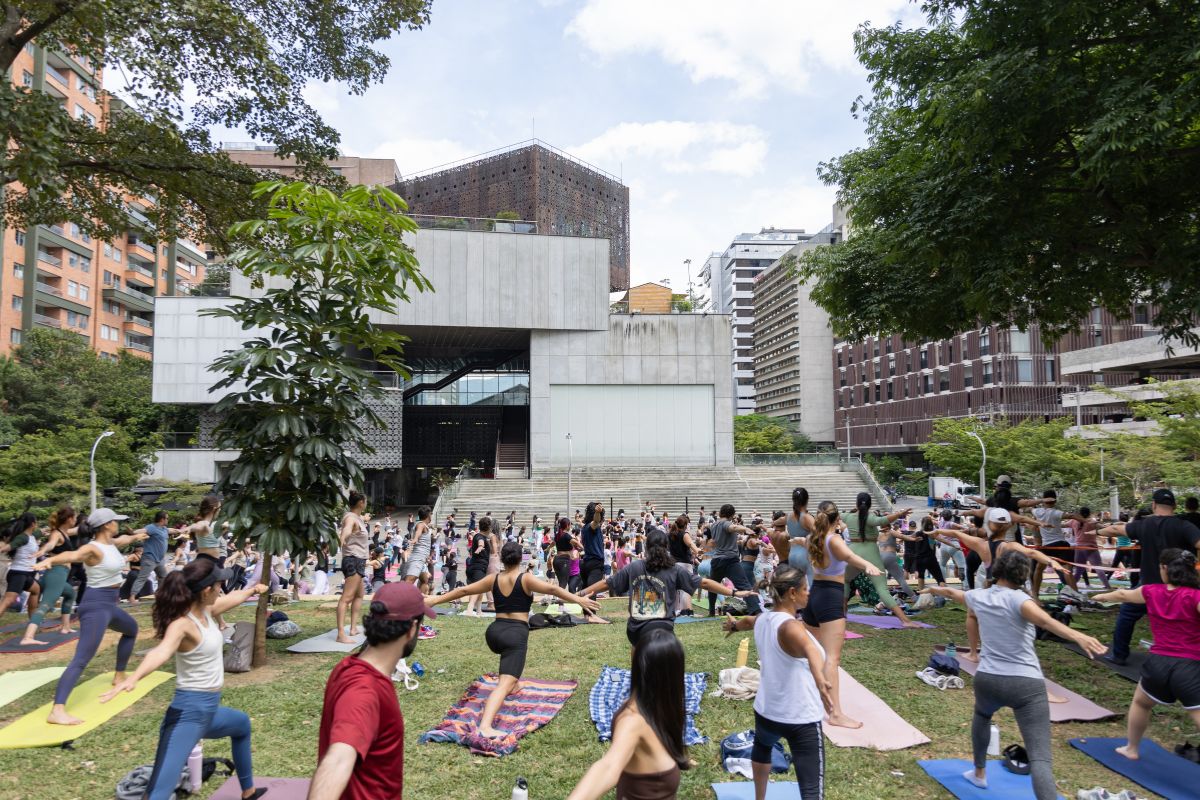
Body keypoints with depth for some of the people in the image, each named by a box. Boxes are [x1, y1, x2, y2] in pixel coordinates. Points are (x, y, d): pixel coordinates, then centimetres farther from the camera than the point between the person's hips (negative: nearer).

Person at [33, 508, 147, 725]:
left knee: (131, 629, 33)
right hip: (96, 605, -10)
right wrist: (50, 560, -63)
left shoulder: (111, 543, 8)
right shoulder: (93, 549, -19)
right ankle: (57, 711, -26)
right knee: (81, 659, -19)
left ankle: (119, 676, 44)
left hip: (109, 604, 10)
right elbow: (72, 555, -42)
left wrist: (135, 536, 55)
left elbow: (124, 540, 33)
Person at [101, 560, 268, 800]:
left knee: (242, 725, 36)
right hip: (189, 711, -10)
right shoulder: (183, 624, -22)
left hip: (210, 710, 10)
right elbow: (162, 651, -42)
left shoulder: (206, 610, 3)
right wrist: (133, 678, -61)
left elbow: (232, 598, 25)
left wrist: (253, 589, 45)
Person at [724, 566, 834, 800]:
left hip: (766, 712, 8)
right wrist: (820, 680, -67)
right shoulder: (790, 627, -24)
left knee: (762, 747, 38)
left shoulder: (762, 621, 2)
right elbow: (809, 649, -48)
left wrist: (734, 624, 51)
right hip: (801, 720, -8)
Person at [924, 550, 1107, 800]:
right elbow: (1044, 620, -30)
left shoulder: (977, 596, 9)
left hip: (987, 679, 5)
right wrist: (1077, 636, -44)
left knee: (982, 715, 39)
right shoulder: (1017, 598, -8)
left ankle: (979, 773, 50)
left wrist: (934, 589, 52)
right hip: (1026, 683, -5)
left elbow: (952, 593, 31)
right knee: (1040, 758, -12)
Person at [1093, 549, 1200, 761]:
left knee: (1140, 702, 31)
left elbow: (1123, 594, 27)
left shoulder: (1152, 592, 6)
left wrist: (1102, 596, 45)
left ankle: (1132, 749, 47)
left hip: (1158, 663, 4)